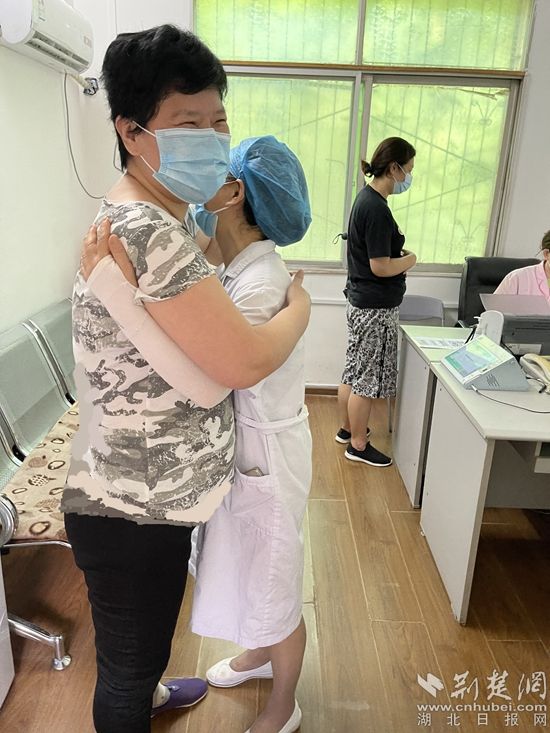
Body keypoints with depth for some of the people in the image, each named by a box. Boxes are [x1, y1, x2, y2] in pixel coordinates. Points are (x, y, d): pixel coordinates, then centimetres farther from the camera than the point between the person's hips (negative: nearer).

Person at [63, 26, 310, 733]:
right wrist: (300, 304, -11)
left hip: (148, 494, 11)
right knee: (128, 663, 18)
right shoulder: (146, 231, -28)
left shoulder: (148, 217, 8)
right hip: (134, 513, -11)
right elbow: (245, 362, -29)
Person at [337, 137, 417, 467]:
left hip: (361, 300, 10)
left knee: (354, 371, 19)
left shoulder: (366, 198, 10)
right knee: (368, 378, 2)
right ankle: (358, 445, 15)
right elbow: (380, 267, -21)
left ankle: (347, 428, 34)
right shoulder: (377, 209, -20)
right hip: (376, 306, -10)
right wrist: (410, 260, -4)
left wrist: (399, 253, 7)